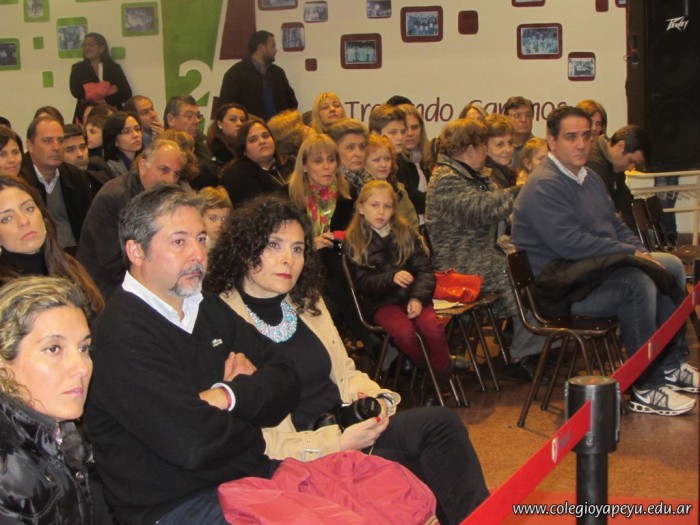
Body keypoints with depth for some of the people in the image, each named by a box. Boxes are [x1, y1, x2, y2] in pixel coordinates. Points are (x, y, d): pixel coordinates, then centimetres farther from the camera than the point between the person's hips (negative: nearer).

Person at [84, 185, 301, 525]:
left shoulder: (208, 309, 13)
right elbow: (193, 444, -24)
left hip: (251, 475, 8)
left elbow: (286, 382, 8)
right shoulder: (121, 336, -16)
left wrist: (228, 396, -12)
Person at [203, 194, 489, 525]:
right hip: (303, 459, -7)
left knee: (440, 424, -18)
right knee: (439, 425, -21)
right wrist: (338, 444, -21)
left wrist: (375, 399, -5)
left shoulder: (307, 302, 10)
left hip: (346, 429, 7)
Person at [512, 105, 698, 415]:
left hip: (599, 266, 11)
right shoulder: (544, 186, -18)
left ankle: (671, 365, 12)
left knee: (672, 265, 6)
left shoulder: (589, 178, 16)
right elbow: (571, 244, -27)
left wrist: (640, 251, 3)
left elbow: (616, 225, 24)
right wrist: (631, 254, -20)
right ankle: (646, 389, -23)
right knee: (636, 282, -31)